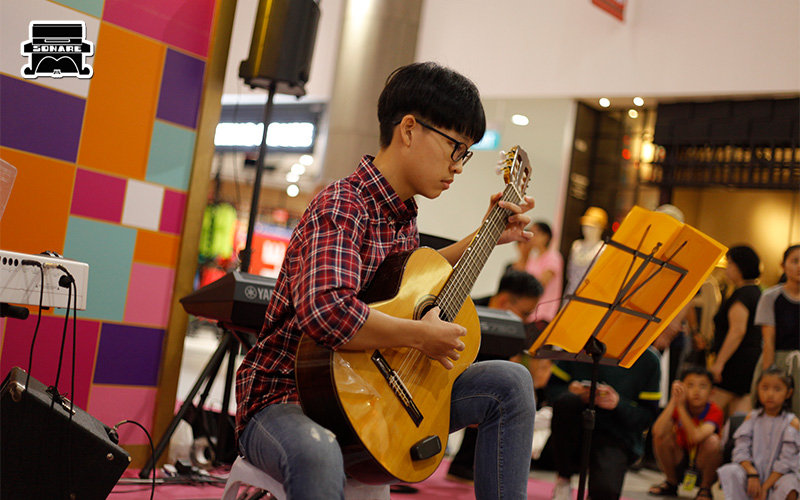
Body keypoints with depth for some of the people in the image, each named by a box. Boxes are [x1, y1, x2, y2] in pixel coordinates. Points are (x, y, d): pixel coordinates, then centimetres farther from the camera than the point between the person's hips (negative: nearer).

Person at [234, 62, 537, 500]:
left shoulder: (403, 213, 7)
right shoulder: (342, 207, -21)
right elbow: (326, 310, -40)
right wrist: (422, 336, -26)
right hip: (285, 400, -9)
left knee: (510, 382, 4)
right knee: (317, 454, -44)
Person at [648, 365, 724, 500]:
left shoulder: (715, 412, -21)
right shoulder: (676, 407, -13)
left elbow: (696, 436, -40)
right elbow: (657, 432, -32)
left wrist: (681, 406, -36)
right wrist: (673, 402, -35)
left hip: (704, 465, -3)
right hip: (681, 461, 3)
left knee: (712, 440, -31)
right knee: (663, 435, -22)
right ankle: (671, 483, 3)